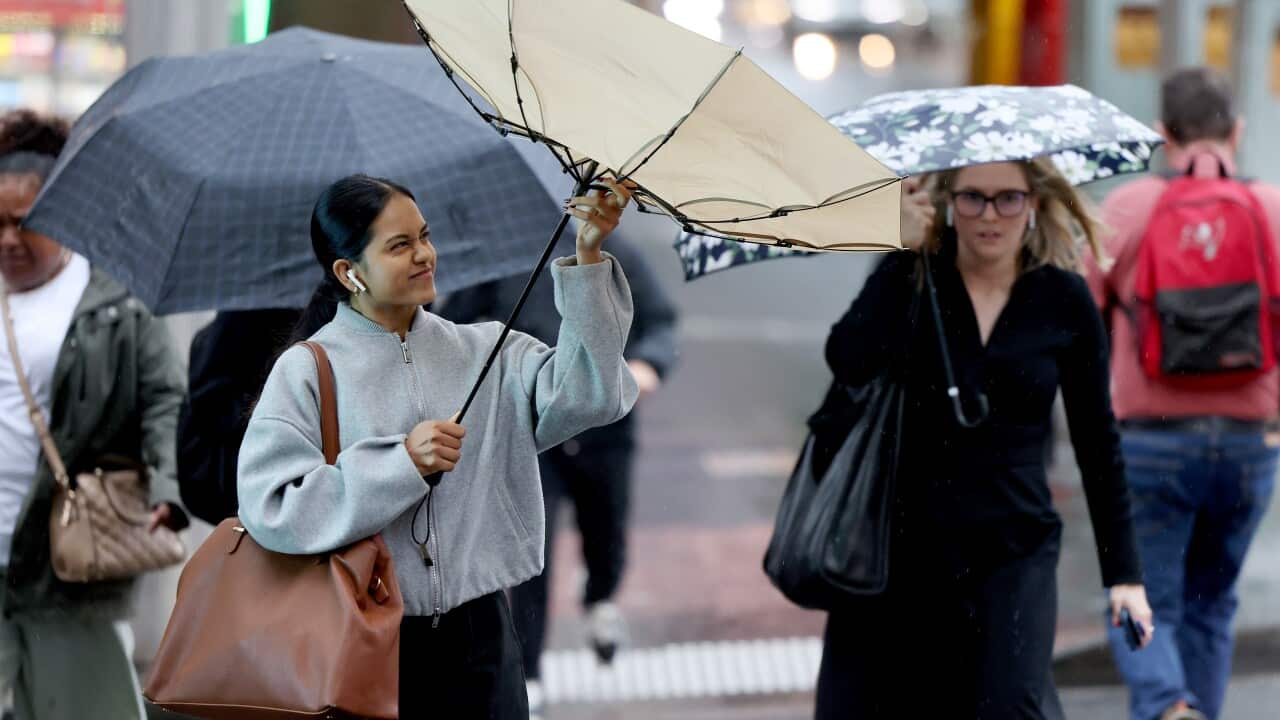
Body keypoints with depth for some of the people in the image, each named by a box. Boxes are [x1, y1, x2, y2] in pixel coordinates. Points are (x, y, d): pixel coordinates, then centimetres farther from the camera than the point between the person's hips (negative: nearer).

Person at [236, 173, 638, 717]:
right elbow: (271, 509, -15)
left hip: (476, 636, 3)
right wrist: (402, 462, -19)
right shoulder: (307, 371, -4)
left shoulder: (482, 352, 6)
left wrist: (588, 259, -17)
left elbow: (582, 393, -10)